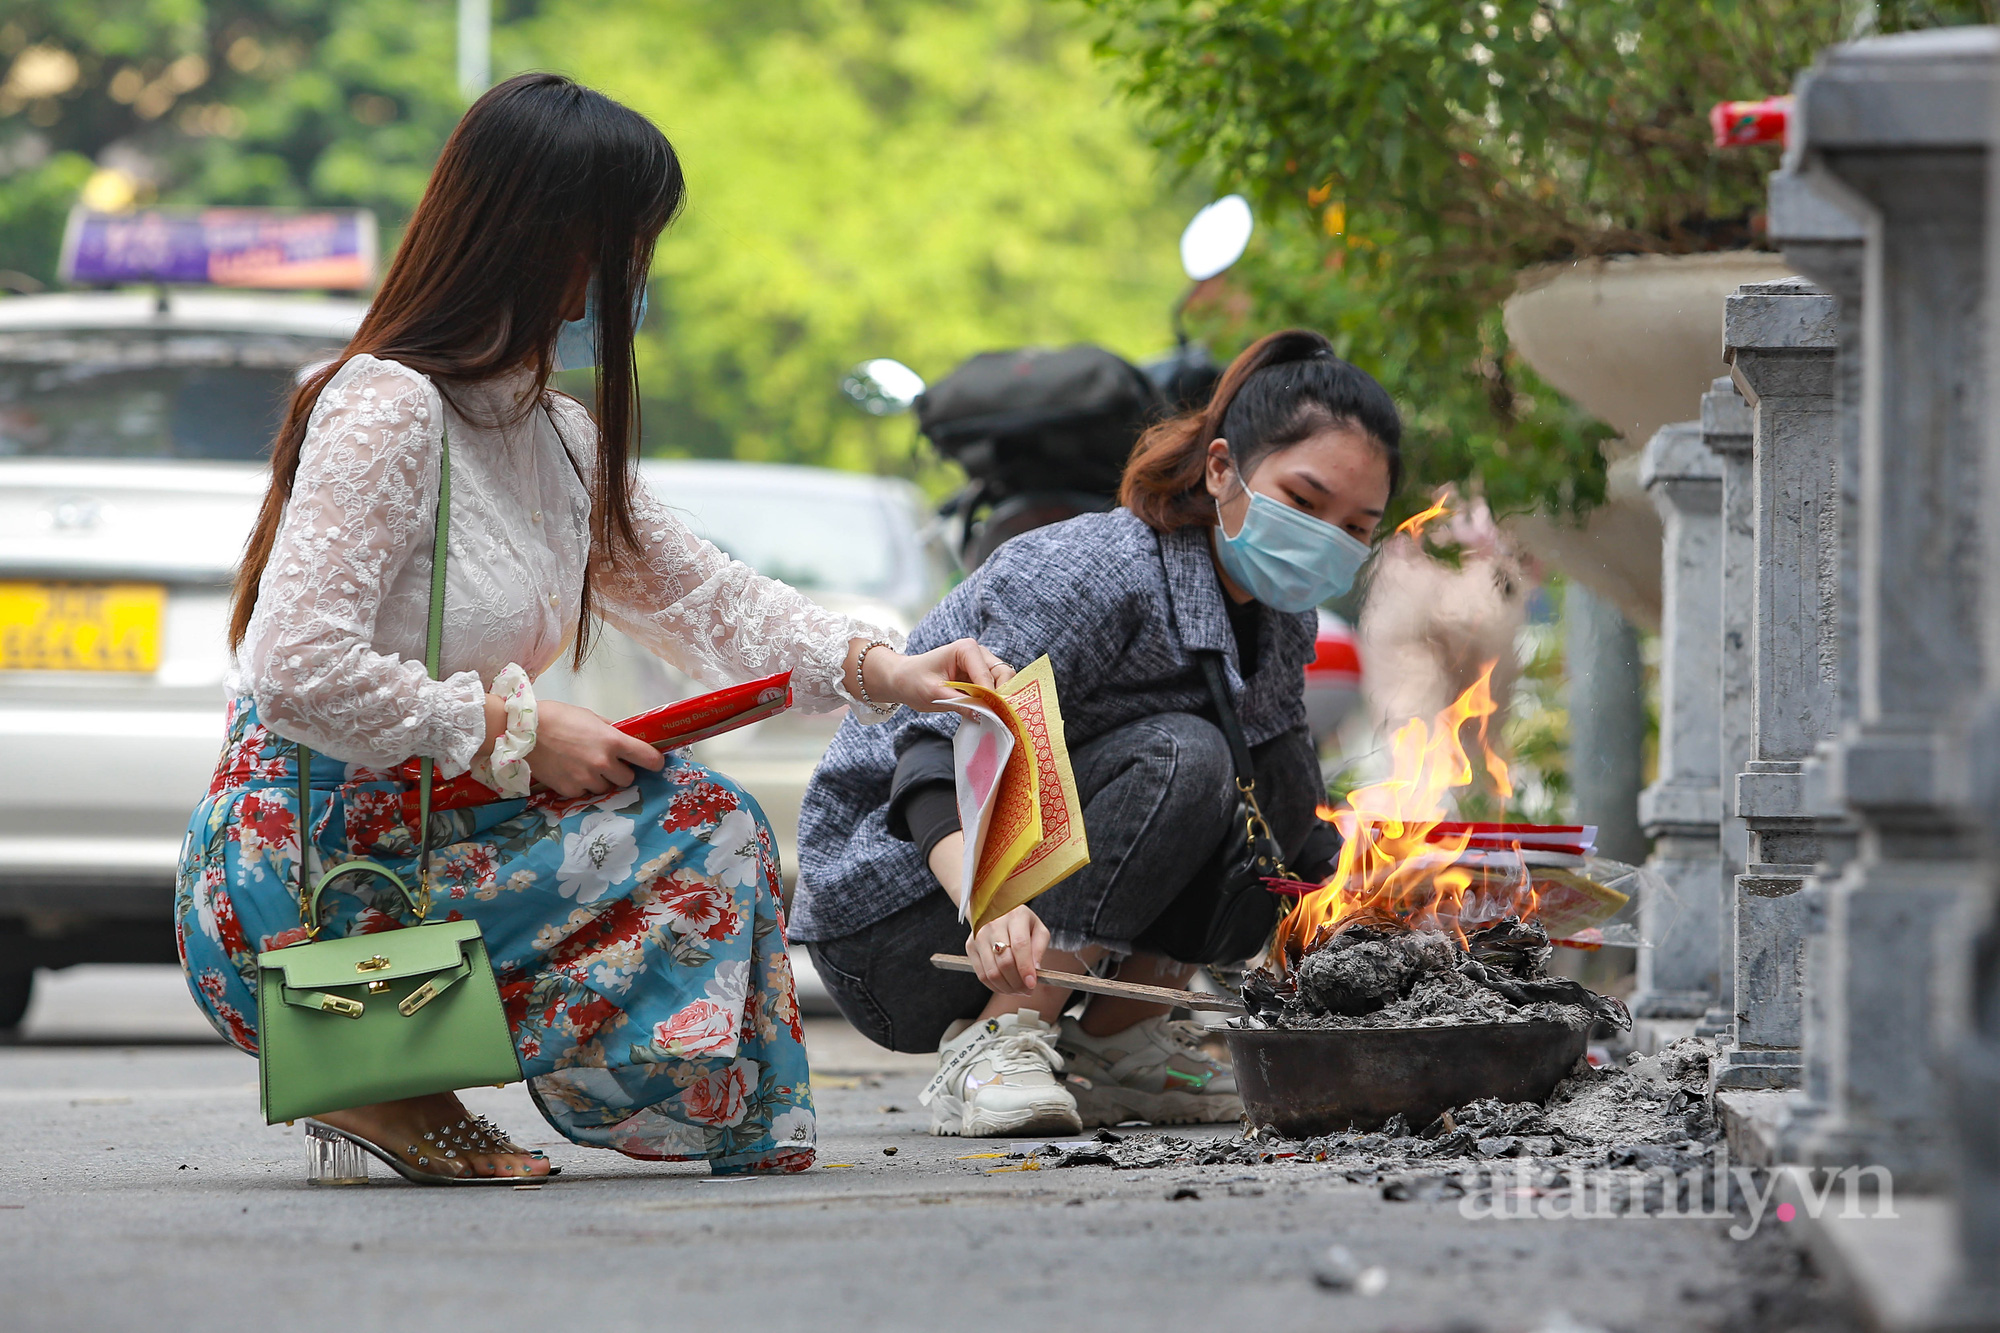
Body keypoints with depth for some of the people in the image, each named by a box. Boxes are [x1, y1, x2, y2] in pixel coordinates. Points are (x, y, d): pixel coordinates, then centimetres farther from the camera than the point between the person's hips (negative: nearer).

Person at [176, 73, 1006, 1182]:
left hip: (416, 840, 9)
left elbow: (710, 601, 18)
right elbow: (300, 672, -25)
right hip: (296, 886, -9)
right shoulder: (385, 408, -16)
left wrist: (883, 668, 3)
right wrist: (516, 734, -21)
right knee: (693, 828, -14)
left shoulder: (561, 443, 14)